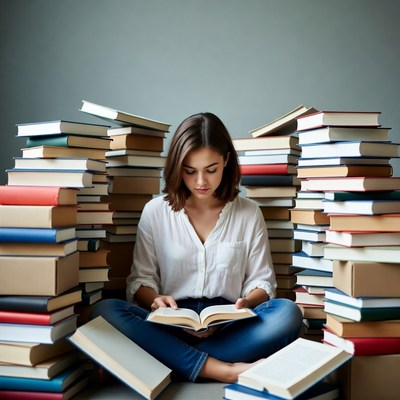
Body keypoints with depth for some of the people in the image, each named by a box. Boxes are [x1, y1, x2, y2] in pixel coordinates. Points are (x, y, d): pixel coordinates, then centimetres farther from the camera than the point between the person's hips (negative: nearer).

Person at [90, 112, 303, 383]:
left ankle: (170, 364, -27)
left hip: (228, 326, 1)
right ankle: (224, 371, -32)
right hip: (172, 324, 0)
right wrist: (155, 300, -17)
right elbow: (140, 280, 7)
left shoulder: (249, 213, 7)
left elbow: (263, 282, 8)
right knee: (105, 310, -28)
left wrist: (244, 304, -15)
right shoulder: (155, 211, 5)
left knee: (288, 313, -28)